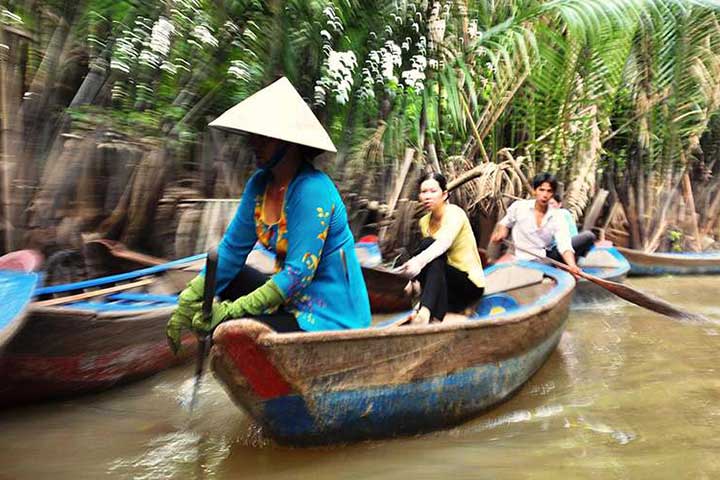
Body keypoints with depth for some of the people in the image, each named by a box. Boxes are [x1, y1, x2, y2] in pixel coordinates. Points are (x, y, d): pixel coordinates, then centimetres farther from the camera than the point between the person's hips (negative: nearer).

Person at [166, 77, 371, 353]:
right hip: (291, 297, 9)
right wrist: (187, 303, -2)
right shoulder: (260, 184, 1)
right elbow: (232, 248, 5)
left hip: (329, 317, -9)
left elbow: (299, 273, -25)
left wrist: (231, 311, -20)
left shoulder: (312, 190, -23)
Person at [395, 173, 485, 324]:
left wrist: (420, 260, -53)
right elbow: (429, 251, 7)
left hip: (469, 283, -6)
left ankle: (426, 310, -43)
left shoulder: (455, 213, -15)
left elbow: (445, 242, -34)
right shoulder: (424, 222, 6)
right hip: (443, 283, 6)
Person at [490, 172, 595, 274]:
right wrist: (501, 232, -11)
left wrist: (572, 265, -38)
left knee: (588, 236, -11)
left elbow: (564, 245, -19)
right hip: (526, 260, -2)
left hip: (549, 256, 2)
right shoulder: (518, 207, -7)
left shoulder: (557, 217, -6)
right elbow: (505, 223, 13)